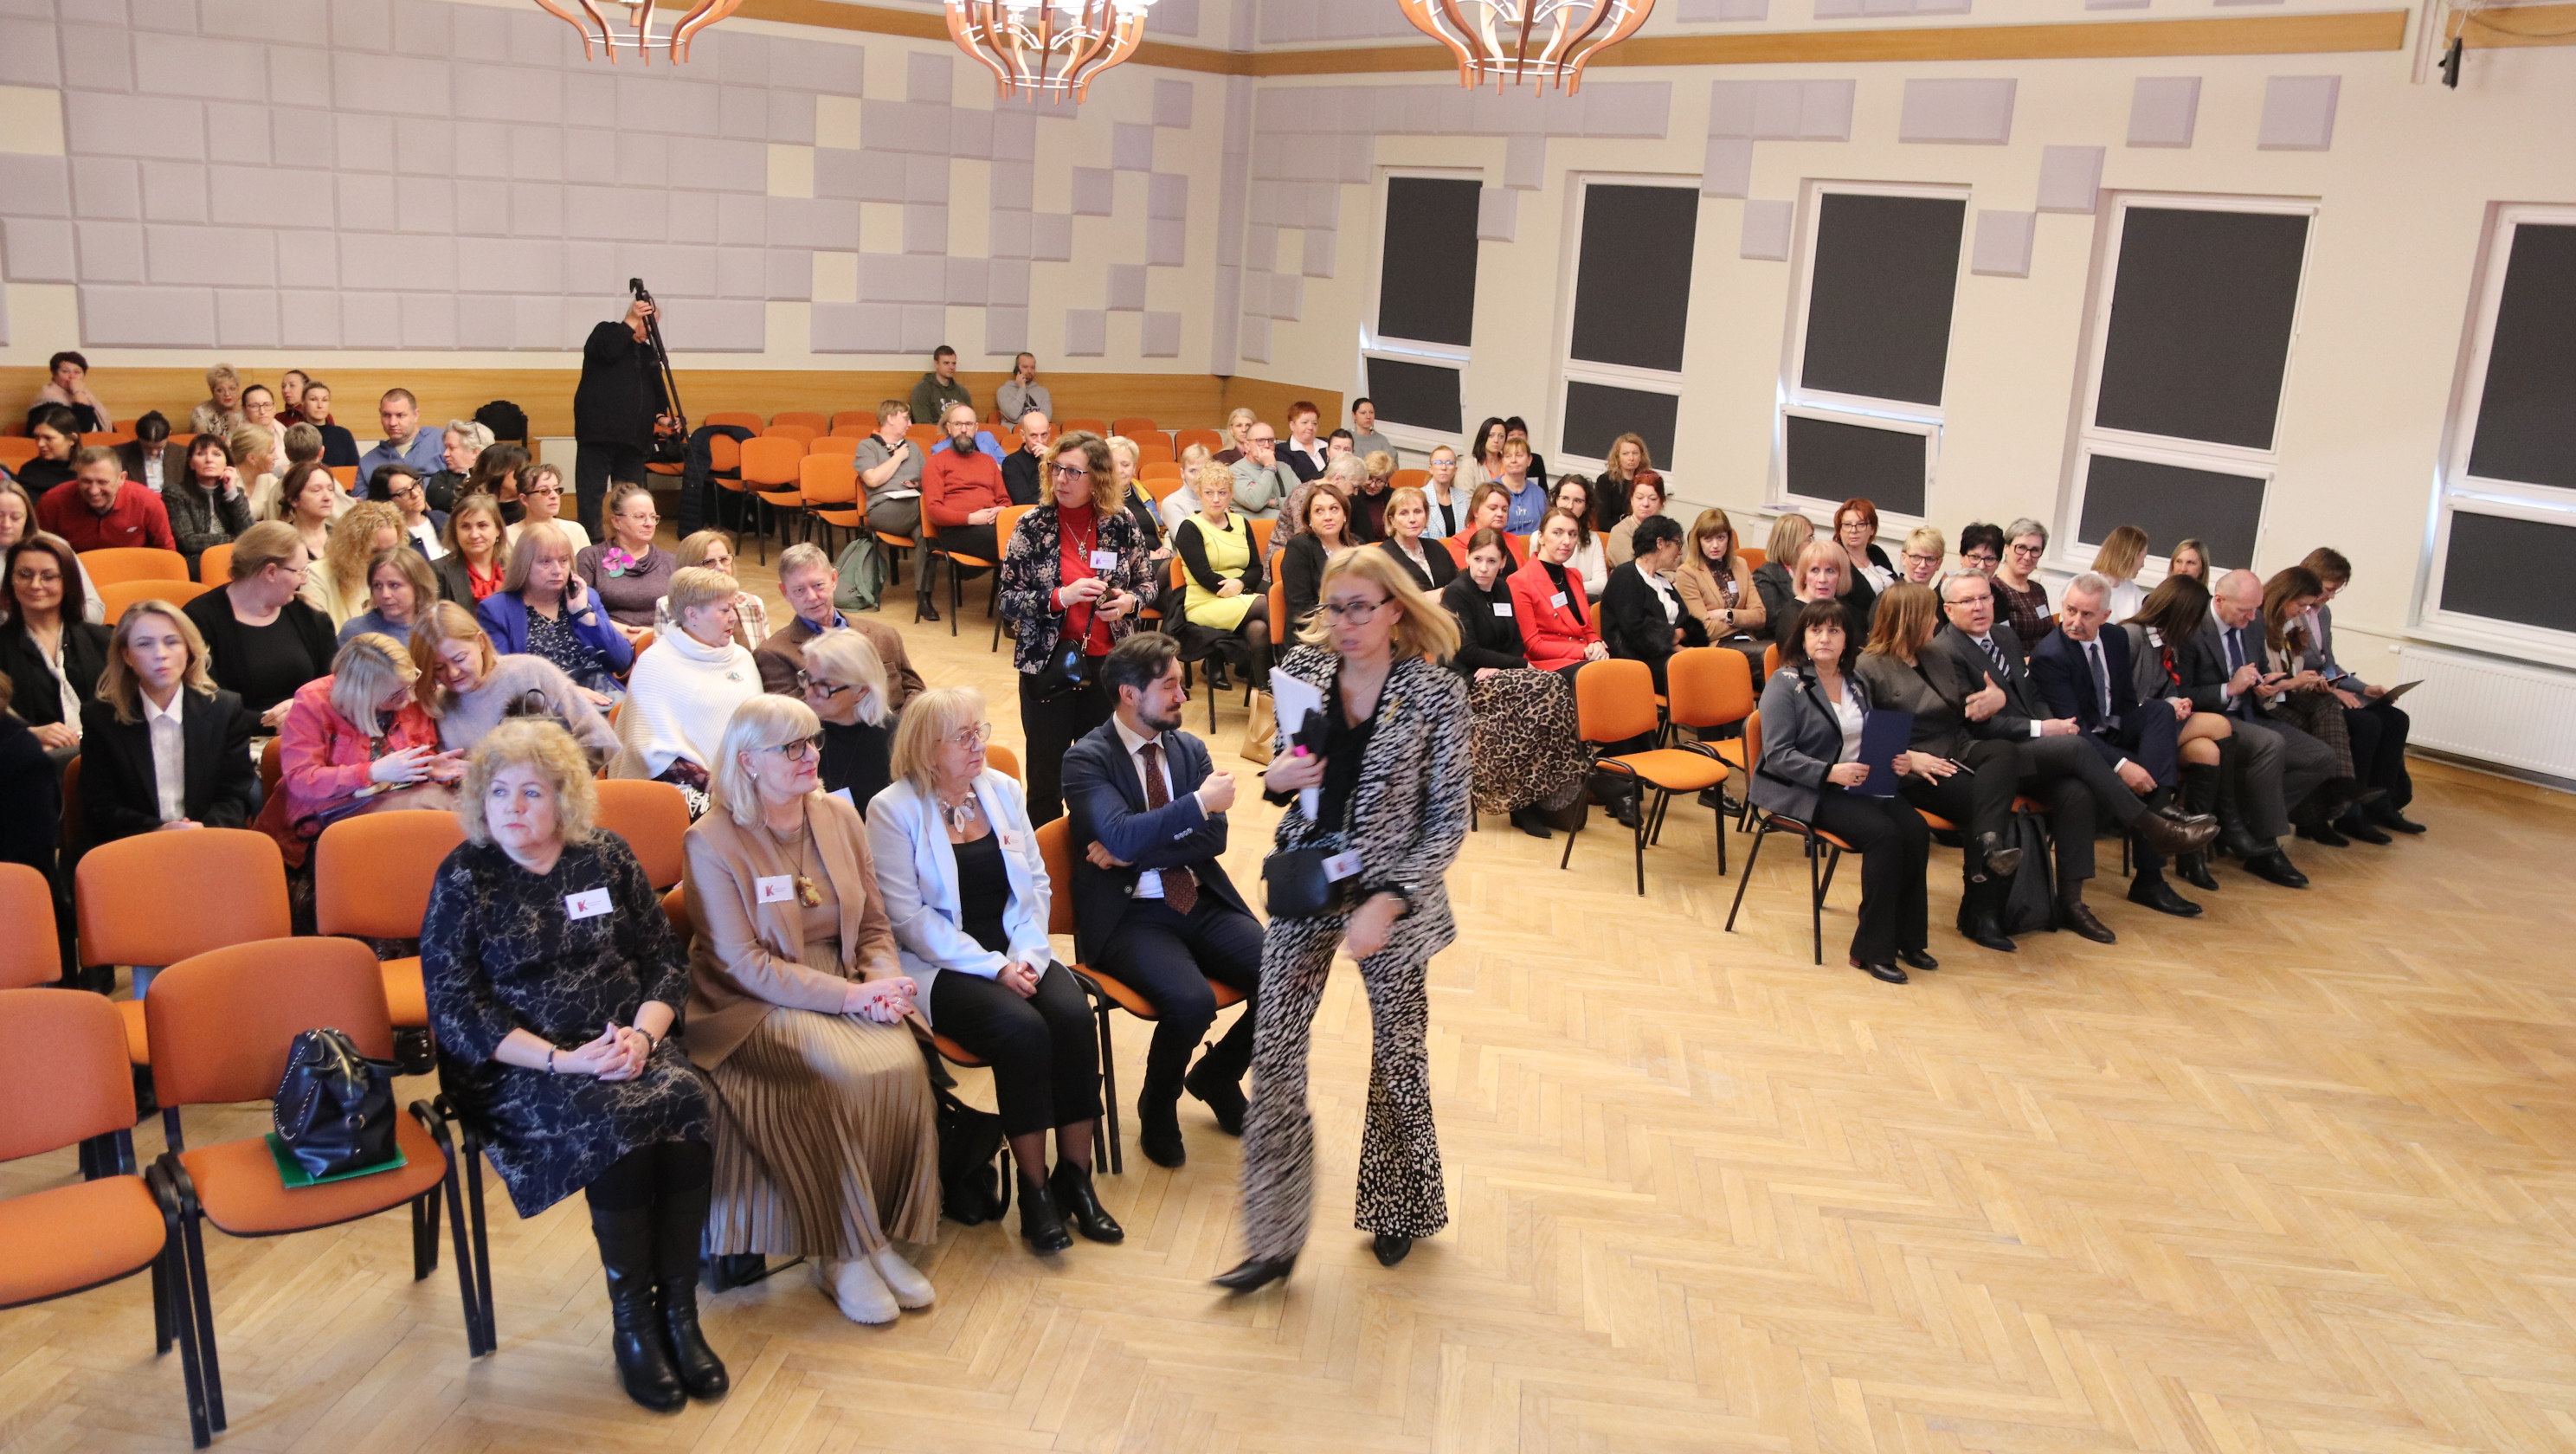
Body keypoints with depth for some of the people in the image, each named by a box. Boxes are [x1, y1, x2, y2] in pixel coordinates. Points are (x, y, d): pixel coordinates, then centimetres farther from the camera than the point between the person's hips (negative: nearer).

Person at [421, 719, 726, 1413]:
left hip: (624, 1045, 3)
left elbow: (666, 961, 9)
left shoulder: (607, 858, 8)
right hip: (518, 1064, -3)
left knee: (687, 1102, -28)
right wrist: (559, 1059, -17)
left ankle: (678, 1311, -18)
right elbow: (453, 1009, -7)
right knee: (617, 1119, -32)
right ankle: (631, 1324, -17)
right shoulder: (464, 877, -1)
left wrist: (642, 1034, -12)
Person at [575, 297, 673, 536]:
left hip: (633, 438, 6)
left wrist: (660, 415, 3)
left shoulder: (649, 352, 22)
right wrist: (630, 322, -18)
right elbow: (605, 351, -18)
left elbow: (657, 390, 22)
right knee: (591, 494, -8)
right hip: (599, 433, -6)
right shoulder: (606, 333, 5)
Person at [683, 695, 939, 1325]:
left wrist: (883, 982, -10)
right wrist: (847, 995, -20)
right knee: (847, 1077, -30)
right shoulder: (712, 841, -8)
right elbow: (743, 964, -13)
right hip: (757, 1007, -5)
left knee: (903, 1065, -24)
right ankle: (841, 1253, -13)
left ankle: (884, 1235, -10)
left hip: (846, 986, 5)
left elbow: (875, 925, 13)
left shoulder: (840, 818, 8)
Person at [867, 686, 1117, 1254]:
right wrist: (992, 968, -17)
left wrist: (1026, 953, -8)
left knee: (1073, 1014, -23)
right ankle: (1034, 1189, -15)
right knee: (1022, 1027, -30)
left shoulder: (1003, 790, 9)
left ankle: (1075, 1176, -11)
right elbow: (908, 918, -11)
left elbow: (1037, 881, 10)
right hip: (938, 965, -5)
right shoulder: (893, 811, -7)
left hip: (1015, 953, 5)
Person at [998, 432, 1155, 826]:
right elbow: (1007, 599, -6)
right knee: (1046, 779, 6)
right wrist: (1060, 597, -22)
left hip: (1106, 665, 2)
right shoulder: (1033, 526, -6)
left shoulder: (1121, 526, -1)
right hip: (1047, 666, -1)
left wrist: (1130, 601, -11)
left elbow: (1149, 581, 12)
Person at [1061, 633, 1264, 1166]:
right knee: (1192, 1001, -32)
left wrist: (1135, 852, -12)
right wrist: (1200, 801, -20)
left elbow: (1214, 837, 0)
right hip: (1129, 917, -6)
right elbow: (1121, 835, -23)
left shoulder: (1190, 748, 10)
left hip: (1202, 903, 6)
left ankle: (1216, 1076, 14)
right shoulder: (1086, 759, -7)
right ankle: (1158, 1104, 2)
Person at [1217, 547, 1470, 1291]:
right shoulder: (1303, 667, -2)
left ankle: (1398, 1210, 37)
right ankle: (1274, 1241, 12)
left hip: (1391, 892, -3)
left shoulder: (1436, 691, -13)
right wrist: (1277, 777, -10)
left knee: (1398, 1050, 12)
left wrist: (1388, 903, -19)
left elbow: (1449, 820, -12)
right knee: (1273, 1052, 0)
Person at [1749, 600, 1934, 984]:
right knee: (1883, 832, -27)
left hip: (1856, 784, 7)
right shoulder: (1785, 683, -6)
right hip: (1800, 791, -7)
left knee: (1915, 830, -19)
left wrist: (1895, 759, -2)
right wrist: (1830, 773, -27)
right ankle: (1873, 950, -17)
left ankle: (1907, 937, -4)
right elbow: (1778, 755, -15)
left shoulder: (1855, 682, 15)